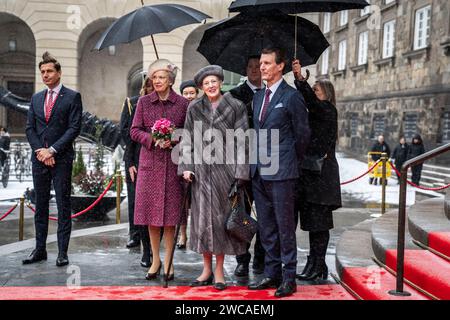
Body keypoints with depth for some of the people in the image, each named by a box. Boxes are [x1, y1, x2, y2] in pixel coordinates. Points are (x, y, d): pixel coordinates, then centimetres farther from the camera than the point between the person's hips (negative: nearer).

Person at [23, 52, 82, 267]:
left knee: (63, 207, -1)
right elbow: (30, 128, 11)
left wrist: (52, 150, -13)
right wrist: (40, 150, -5)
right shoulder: (36, 98, 14)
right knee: (40, 206, 9)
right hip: (39, 158, 5)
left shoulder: (72, 97, -1)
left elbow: (74, 128, -8)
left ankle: (62, 251, 3)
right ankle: (40, 249, 16)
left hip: (61, 159, -5)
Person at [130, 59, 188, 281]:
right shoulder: (144, 102, 7)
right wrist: (153, 139, -13)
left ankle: (168, 261, 12)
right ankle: (155, 260, 17)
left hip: (172, 162, -1)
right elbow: (134, 131, 4)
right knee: (151, 212, 4)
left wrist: (174, 140, -14)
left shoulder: (182, 103, 3)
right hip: (149, 162, 2)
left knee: (170, 213, 1)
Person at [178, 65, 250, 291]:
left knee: (221, 217, 3)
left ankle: (219, 270, 13)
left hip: (225, 169, -2)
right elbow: (187, 140, 9)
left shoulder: (236, 107, 1)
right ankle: (206, 269, 16)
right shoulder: (194, 109, 9)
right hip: (201, 170, 2)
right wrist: (186, 167, -1)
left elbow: (242, 141, -2)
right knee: (202, 217, 5)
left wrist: (240, 173, -8)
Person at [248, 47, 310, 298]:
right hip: (259, 172, 7)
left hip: (282, 173, -7)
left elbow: (303, 135, -3)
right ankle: (272, 274, 22)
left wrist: (291, 163, 5)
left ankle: (289, 278, 8)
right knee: (266, 228, 12)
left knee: (285, 226, 0)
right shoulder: (258, 97, 15)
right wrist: (257, 161, 13)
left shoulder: (292, 96, -6)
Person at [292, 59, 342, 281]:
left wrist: (300, 78, -38)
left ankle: (318, 266, 2)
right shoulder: (312, 115, 18)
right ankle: (313, 264, 18)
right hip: (309, 173, 9)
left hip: (321, 173, -8)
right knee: (311, 220, 11)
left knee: (318, 221, -4)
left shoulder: (328, 111, -7)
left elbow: (311, 101, -26)